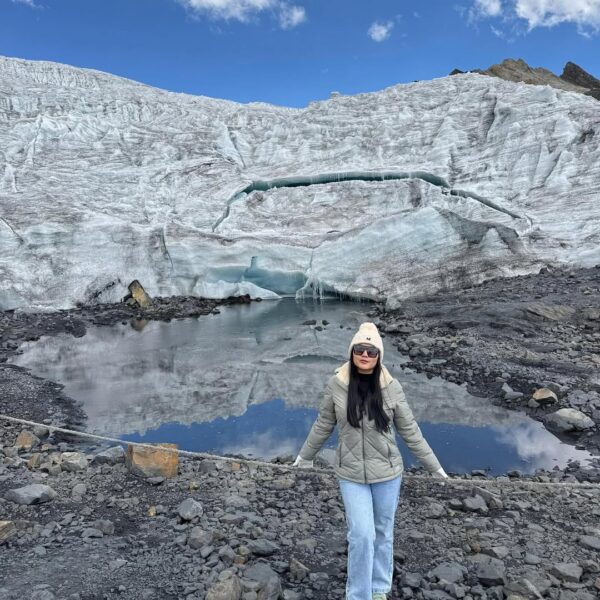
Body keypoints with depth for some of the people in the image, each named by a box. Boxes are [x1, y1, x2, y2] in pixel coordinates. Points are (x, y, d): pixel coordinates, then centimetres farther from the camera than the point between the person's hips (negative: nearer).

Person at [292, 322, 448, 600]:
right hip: (351, 474, -1)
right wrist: (304, 456, 13)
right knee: (361, 535, -4)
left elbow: (410, 431, -2)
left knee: (383, 532, 17)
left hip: (387, 473, 1)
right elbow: (323, 425, 2)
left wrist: (434, 466, 3)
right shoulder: (336, 385, -13)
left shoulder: (391, 387, -12)